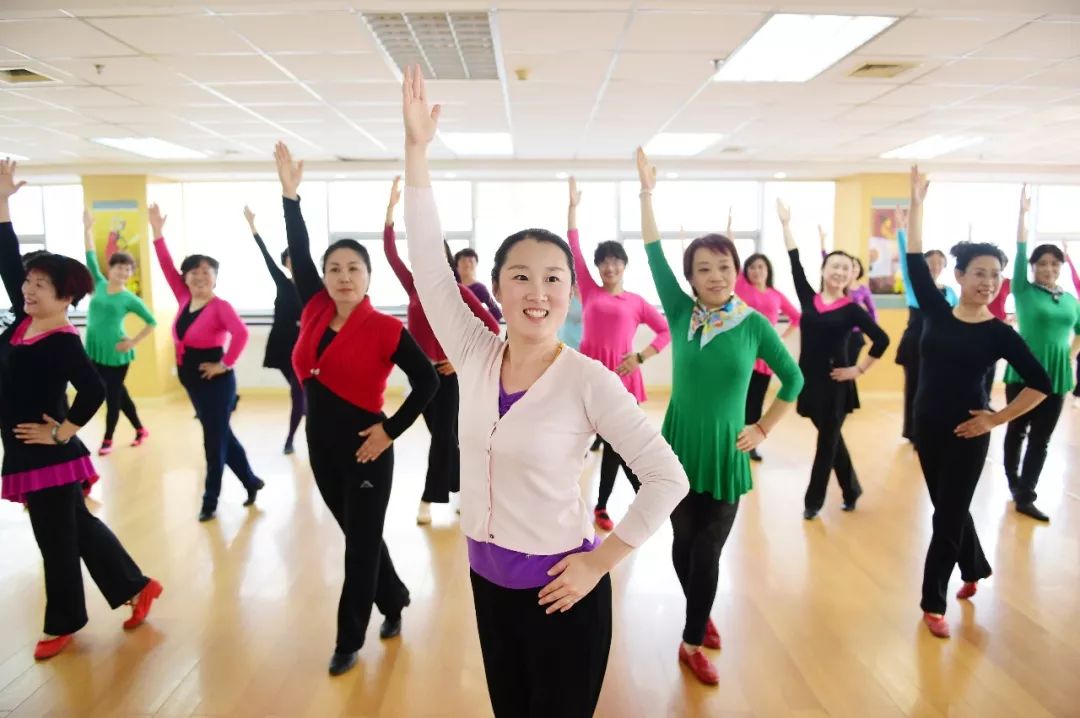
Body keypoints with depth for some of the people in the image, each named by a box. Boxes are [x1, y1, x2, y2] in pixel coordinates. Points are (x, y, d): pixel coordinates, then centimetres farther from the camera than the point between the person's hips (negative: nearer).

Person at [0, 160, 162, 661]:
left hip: (49, 455, -8)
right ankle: (136, 586, 28)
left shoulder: (62, 341, -19)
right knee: (78, 526, 17)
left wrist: (62, 433, -17)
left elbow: (94, 391, -27)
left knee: (57, 540, 8)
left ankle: (63, 624, 26)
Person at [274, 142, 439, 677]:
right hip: (321, 446, 6)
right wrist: (290, 194, -5)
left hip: (364, 451, -6)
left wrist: (392, 431, -14)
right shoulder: (315, 311, 1)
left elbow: (427, 381, -12)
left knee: (361, 543, 8)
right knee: (357, 535, 19)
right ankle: (394, 603, 41)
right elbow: (298, 254, 1)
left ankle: (349, 640, 23)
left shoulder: (385, 329, -13)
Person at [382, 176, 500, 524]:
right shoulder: (414, 287, 6)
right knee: (442, 433, 13)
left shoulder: (457, 291, -7)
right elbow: (390, 251, 2)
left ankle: (428, 500, 8)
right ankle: (462, 487, 28)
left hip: (447, 371, -5)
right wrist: (391, 208, -3)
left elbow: (492, 327, -11)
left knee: (443, 435, 0)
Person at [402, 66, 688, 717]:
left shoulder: (589, 381, -18)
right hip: (488, 575, 5)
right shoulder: (475, 356, -6)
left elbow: (667, 478, -16)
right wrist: (417, 148, -13)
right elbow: (429, 263, -10)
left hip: (558, 585, -5)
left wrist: (600, 562, -15)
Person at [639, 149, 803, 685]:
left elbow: (793, 378, 3)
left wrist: (764, 429, -2)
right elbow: (654, 254, -9)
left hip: (725, 451, -1)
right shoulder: (681, 312, -4)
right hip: (678, 444, 2)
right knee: (683, 543, 14)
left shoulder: (754, 324, -7)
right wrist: (647, 193, -12)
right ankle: (703, 617, 39)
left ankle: (693, 642, 23)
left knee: (708, 551, 5)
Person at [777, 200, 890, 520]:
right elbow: (795, 264, -3)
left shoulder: (851, 309, -6)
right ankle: (851, 489, 34)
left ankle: (813, 500, 17)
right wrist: (786, 225, -2)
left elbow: (881, 339, -6)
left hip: (835, 381, -3)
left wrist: (859, 369, -8)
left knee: (827, 440, 6)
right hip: (809, 378, 3)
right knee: (830, 437, 16)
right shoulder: (808, 298, 1)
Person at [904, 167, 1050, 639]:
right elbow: (915, 262, -6)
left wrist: (998, 419, -10)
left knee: (947, 517, 4)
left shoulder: (999, 333, -8)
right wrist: (917, 205, -8)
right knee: (949, 507, 19)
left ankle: (933, 603, 18)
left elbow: (1041, 384, -5)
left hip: (966, 433, -3)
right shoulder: (936, 311, -2)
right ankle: (975, 568, 45)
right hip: (926, 425, 3)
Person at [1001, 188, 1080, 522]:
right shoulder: (1024, 291, -5)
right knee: (1017, 430, 10)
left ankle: (1025, 497, 11)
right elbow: (1020, 253, -13)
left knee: (1041, 439, 5)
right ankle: (1014, 484, 29)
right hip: (1023, 372, -4)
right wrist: (1023, 214, -16)